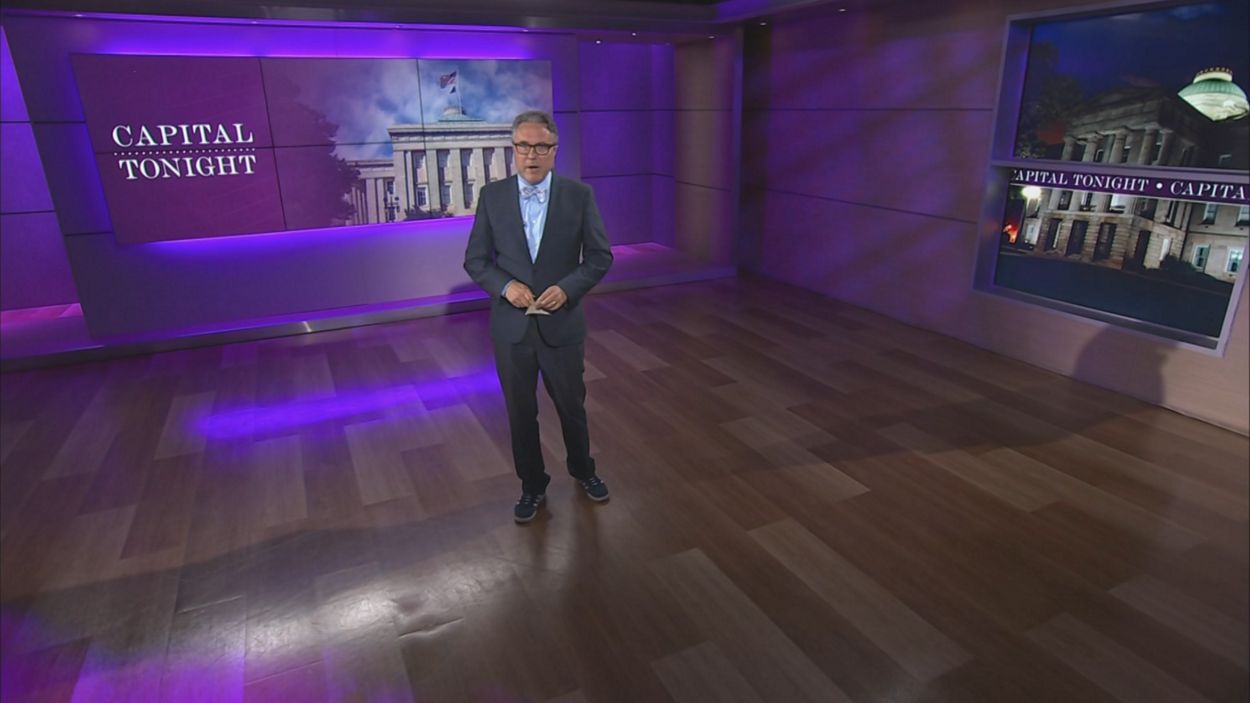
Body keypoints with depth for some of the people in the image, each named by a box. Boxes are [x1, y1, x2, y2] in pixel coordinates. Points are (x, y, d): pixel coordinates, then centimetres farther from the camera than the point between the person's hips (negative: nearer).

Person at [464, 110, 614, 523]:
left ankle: (582, 469, 43)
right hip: (510, 325, 1)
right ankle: (532, 485, 34)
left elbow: (600, 256, -2)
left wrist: (567, 288, -18)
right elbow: (475, 260, 2)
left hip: (562, 323, -1)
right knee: (521, 411, 13)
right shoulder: (492, 196, -1)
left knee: (571, 404, 15)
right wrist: (505, 285, -17)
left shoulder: (579, 195, -4)